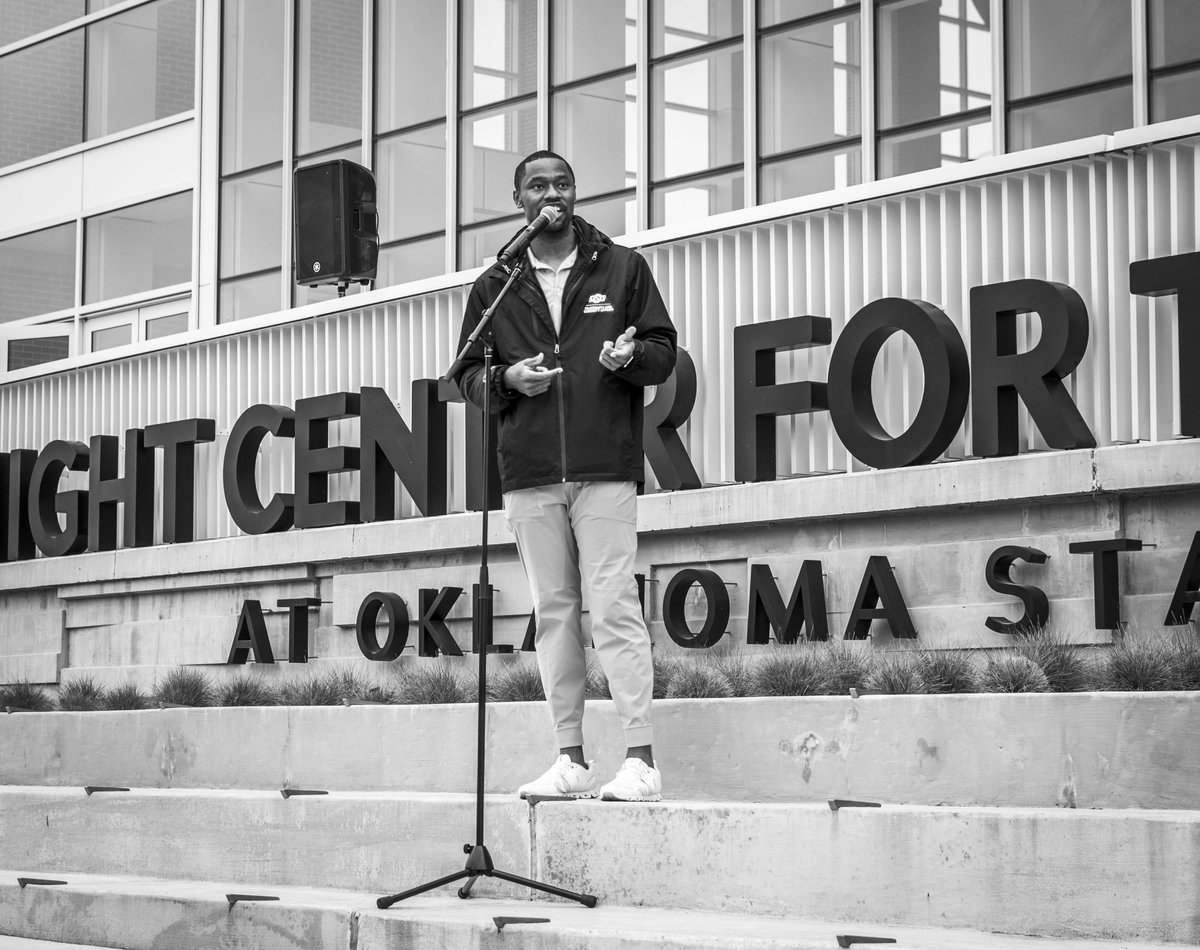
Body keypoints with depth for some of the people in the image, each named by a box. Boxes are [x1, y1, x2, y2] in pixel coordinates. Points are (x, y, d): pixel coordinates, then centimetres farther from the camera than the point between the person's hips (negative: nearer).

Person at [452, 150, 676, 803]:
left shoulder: (622, 268, 9)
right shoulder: (494, 286, 14)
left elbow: (664, 350, 10)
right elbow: (466, 373, 16)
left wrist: (631, 357, -13)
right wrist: (507, 379, -5)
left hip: (605, 466, -3)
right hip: (529, 473, 3)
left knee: (612, 608, -9)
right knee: (553, 613, 6)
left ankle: (641, 760, -9)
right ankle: (571, 760, 10)